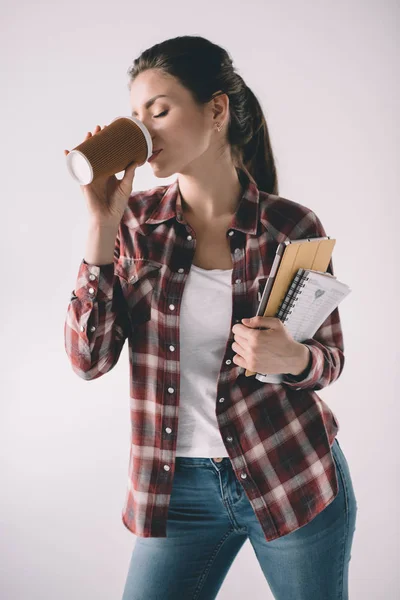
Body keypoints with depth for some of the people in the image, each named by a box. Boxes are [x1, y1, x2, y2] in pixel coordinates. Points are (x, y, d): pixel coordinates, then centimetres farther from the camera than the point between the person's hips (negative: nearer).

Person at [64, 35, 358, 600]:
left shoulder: (293, 226, -9)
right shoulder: (135, 220, -4)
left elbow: (330, 359, 2)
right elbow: (90, 358, -10)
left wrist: (292, 356, -22)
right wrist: (103, 221, -16)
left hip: (296, 480, 0)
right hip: (179, 488, 1)